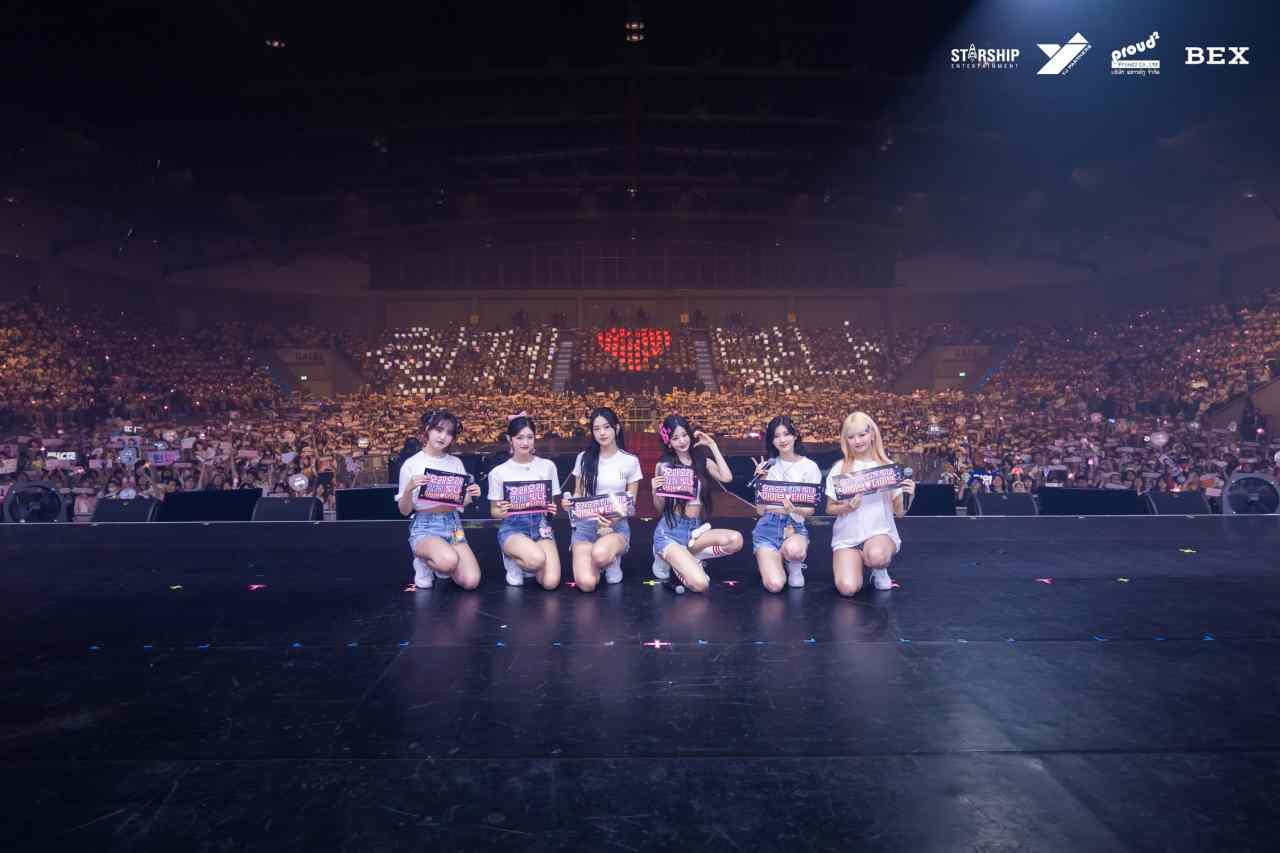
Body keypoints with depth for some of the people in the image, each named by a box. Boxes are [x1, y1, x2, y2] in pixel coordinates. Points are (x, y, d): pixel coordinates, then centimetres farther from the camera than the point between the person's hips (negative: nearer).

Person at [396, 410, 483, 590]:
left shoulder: (456, 463, 7)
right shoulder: (411, 464, -3)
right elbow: (404, 510, -1)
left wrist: (471, 495, -10)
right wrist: (409, 489, -20)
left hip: (453, 525, 4)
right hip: (425, 527, -4)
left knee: (471, 581, -17)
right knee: (449, 560, -37)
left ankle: (439, 564, 16)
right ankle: (424, 564, 0)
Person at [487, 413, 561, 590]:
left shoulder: (547, 466, 5)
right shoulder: (498, 472, 1)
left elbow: (552, 502, 12)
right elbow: (494, 511, 8)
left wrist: (552, 509, -12)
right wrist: (501, 512, -16)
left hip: (540, 524, 3)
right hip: (513, 526, -2)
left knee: (551, 582, -19)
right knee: (537, 559, -35)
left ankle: (523, 561, 15)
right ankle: (514, 563, 2)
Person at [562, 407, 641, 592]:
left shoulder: (630, 461, -1)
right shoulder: (584, 458, 3)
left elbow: (631, 503, 2)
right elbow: (578, 494, 12)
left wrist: (615, 520, -17)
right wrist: (568, 502, -12)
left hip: (616, 525, -1)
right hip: (585, 524, 1)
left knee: (600, 554, -39)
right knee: (586, 584, -24)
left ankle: (613, 561, 1)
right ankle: (602, 562, 14)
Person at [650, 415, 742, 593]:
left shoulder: (703, 461, 6)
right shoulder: (663, 466, 0)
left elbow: (727, 478, -14)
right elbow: (659, 508, 5)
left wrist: (712, 445, -7)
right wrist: (655, 491, -17)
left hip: (696, 529, 4)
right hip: (670, 531, -3)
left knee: (736, 540, -27)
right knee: (699, 584, -24)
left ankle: (682, 557, -4)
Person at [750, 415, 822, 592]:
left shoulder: (809, 466, -1)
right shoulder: (768, 465, 5)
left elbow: (811, 509, -3)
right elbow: (760, 510, 2)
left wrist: (795, 509, -25)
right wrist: (761, 481, -10)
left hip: (795, 526, -1)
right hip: (768, 527, 1)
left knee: (793, 549, -39)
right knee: (774, 585, -21)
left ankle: (795, 566, 0)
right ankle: (767, 559, 16)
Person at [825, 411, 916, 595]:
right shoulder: (840, 468, 0)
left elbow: (899, 513, 2)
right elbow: (830, 508, 5)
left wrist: (907, 496, -17)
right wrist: (847, 507, -15)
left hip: (881, 532, 0)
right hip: (847, 537, 0)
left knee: (876, 556, -37)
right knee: (847, 588, -22)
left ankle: (880, 572, 2)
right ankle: (860, 561, 13)